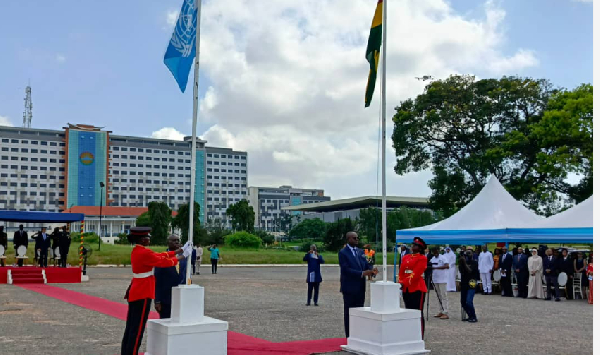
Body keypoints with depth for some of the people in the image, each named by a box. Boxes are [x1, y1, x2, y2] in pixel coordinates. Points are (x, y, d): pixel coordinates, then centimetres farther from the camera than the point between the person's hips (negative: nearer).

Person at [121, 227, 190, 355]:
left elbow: (159, 255, 12)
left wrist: (178, 251, 12)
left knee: (130, 328, 15)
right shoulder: (145, 253, -20)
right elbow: (163, 262, -12)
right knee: (137, 329, -2)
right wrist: (180, 257, 1)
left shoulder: (136, 251, 10)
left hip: (134, 292, 10)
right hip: (142, 295, -10)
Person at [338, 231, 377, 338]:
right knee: (349, 313, 2)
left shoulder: (361, 252, 12)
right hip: (349, 287, -6)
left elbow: (366, 265, 9)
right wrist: (362, 273, -24)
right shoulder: (343, 253, -9)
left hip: (360, 287, 6)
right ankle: (349, 336, 9)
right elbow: (346, 269, -18)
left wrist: (372, 270, -15)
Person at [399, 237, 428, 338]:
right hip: (406, 289, 6)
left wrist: (404, 283, -20)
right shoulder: (406, 257, 16)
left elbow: (416, 273, -15)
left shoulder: (422, 258, -5)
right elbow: (401, 272, 13)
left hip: (417, 289, -6)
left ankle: (420, 337, 2)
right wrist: (400, 283, -4)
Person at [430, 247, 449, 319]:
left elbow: (447, 266, -24)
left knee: (443, 296, -7)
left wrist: (436, 267, -29)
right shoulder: (432, 259, 12)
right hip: (435, 280, 7)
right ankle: (441, 311, 19)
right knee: (439, 296, 12)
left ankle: (445, 313, -7)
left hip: (442, 280, -7)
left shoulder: (442, 258, -8)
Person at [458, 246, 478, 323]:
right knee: (463, 302, 8)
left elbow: (470, 271, -17)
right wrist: (460, 262, -13)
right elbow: (460, 270, -2)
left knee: (469, 301, -18)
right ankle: (470, 316, 23)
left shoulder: (474, 262, -3)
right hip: (464, 284, 6)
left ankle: (474, 317, -6)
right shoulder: (464, 262, 12)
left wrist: (464, 262, -21)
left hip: (471, 285, -6)